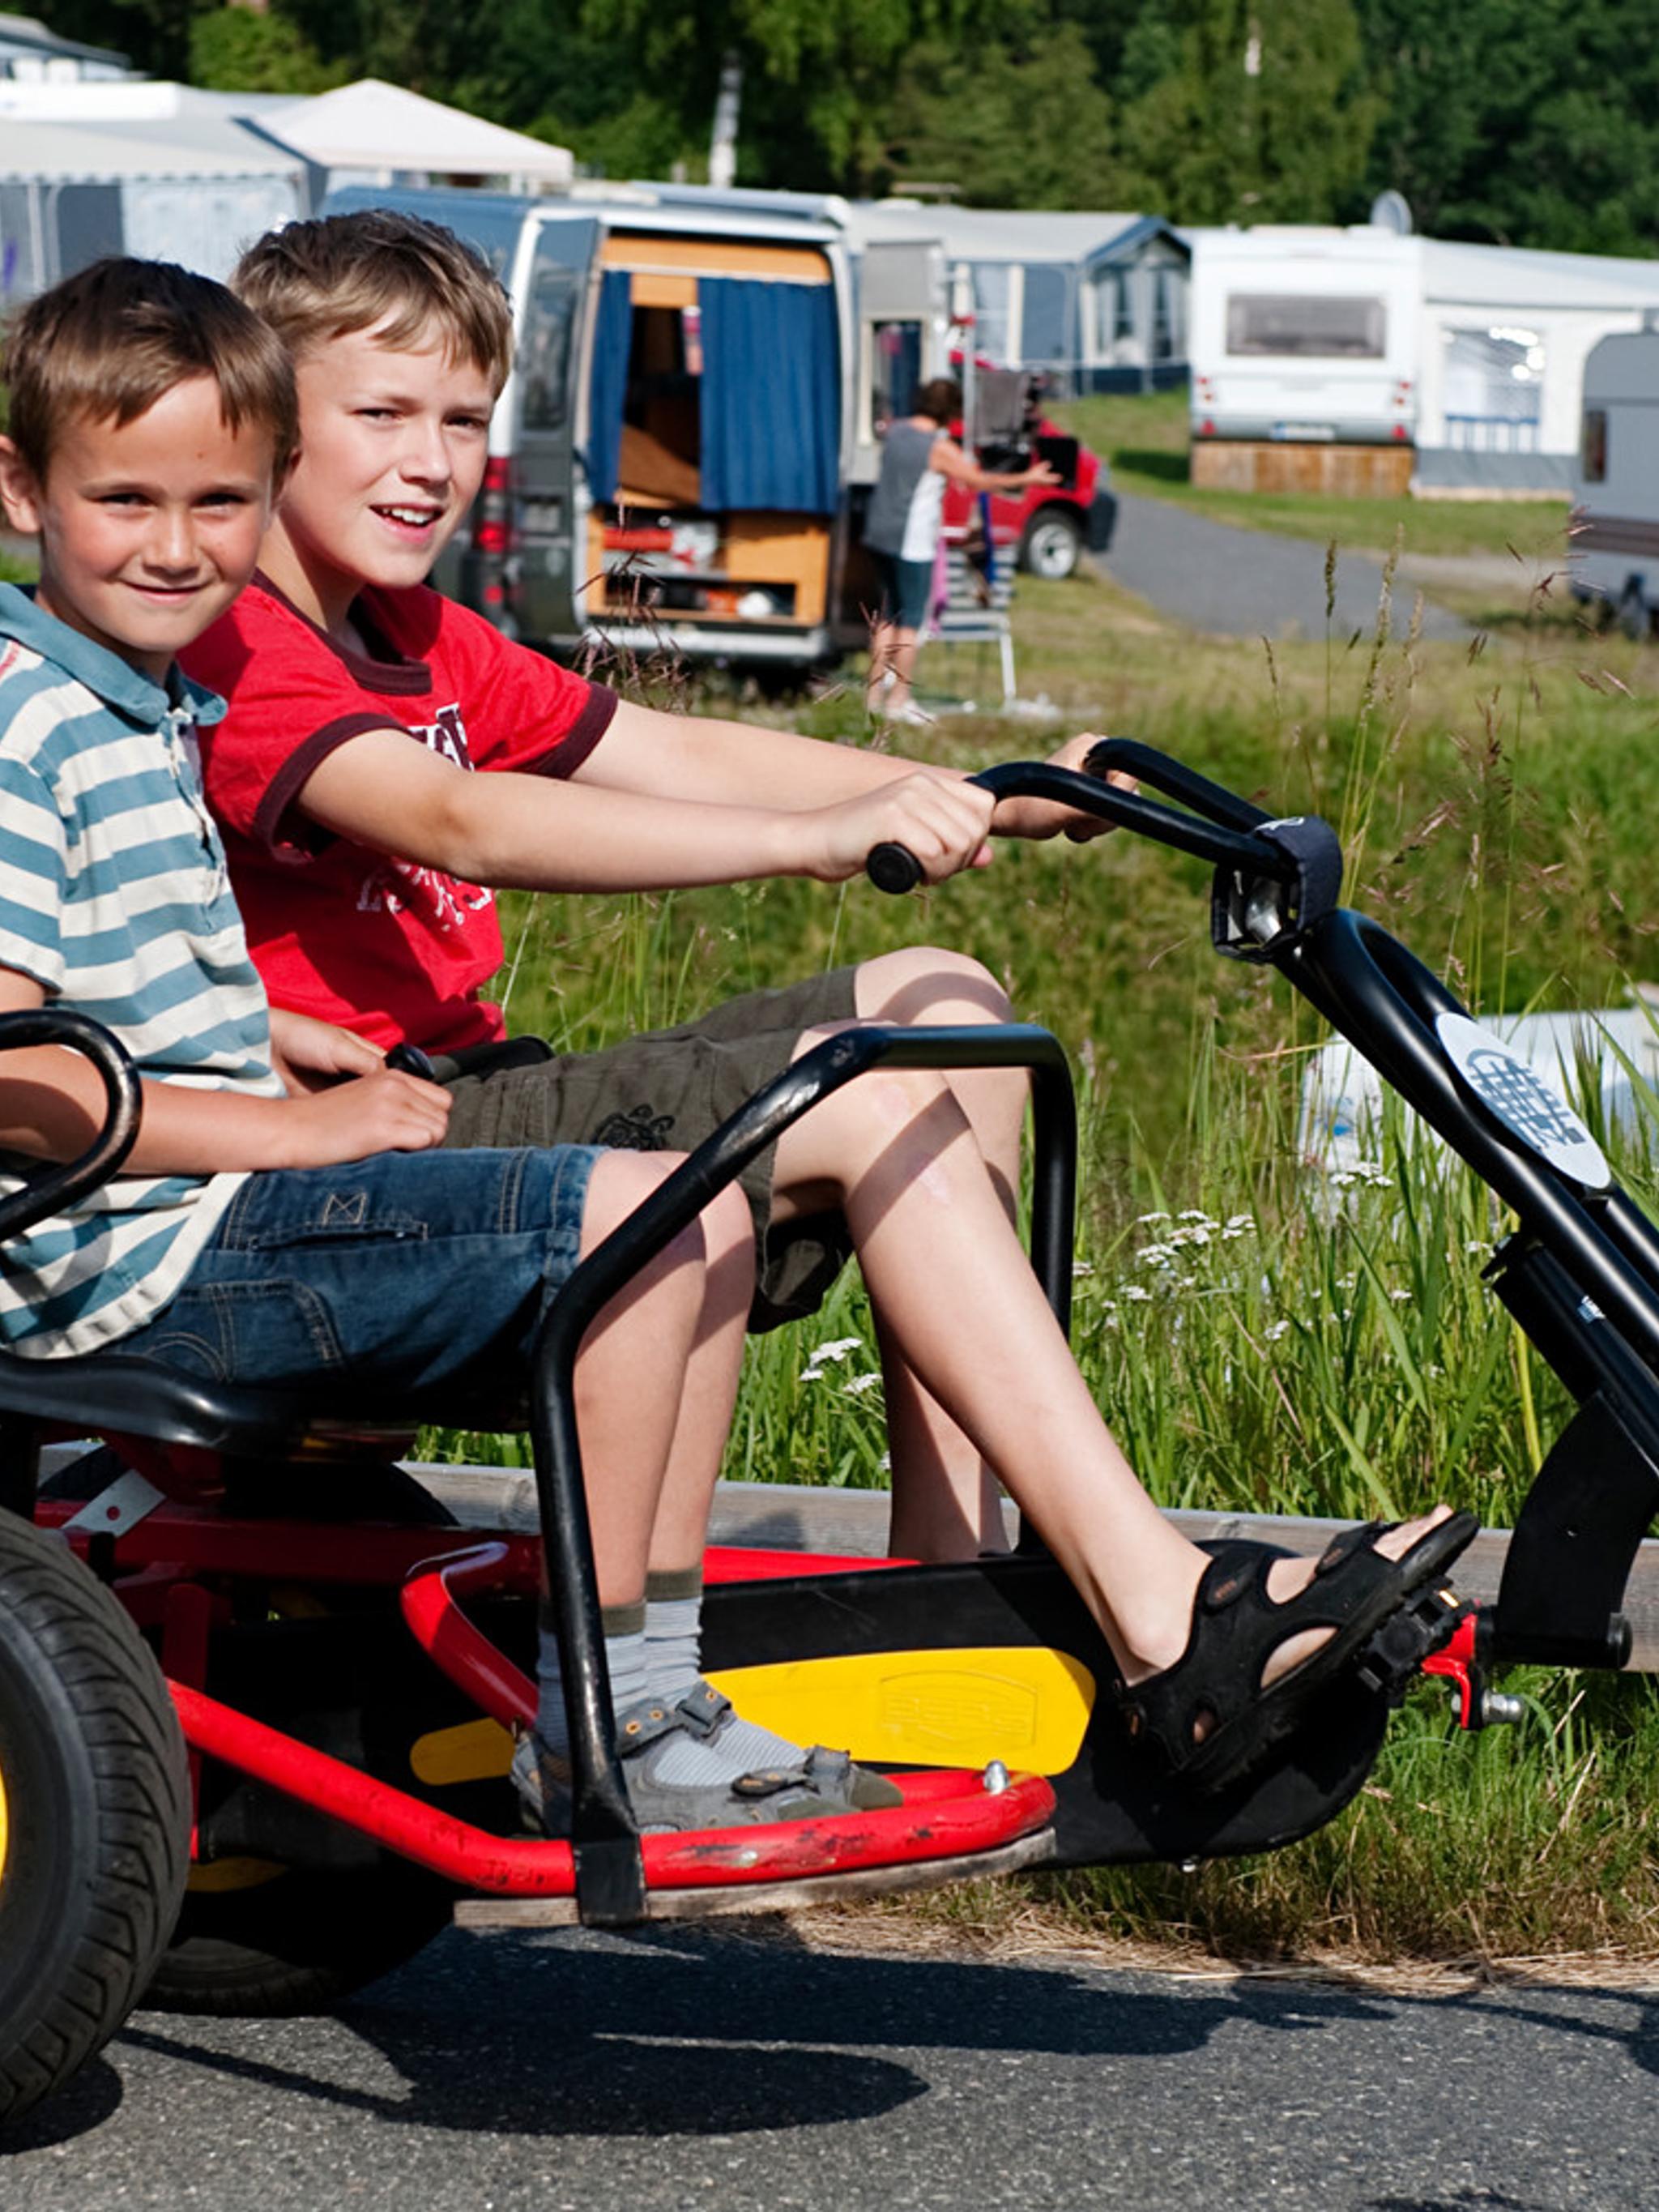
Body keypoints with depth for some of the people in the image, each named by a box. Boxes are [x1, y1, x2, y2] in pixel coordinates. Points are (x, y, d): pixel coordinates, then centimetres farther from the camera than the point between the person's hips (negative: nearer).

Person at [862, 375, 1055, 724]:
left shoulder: (895, 431, 7)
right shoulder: (939, 447, -15)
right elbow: (980, 481, -7)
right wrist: (1025, 479, 4)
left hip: (881, 534, 8)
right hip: (913, 541, -8)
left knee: (889, 613, 16)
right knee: (910, 619, -1)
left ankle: (874, 693, 17)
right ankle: (898, 701, 1)